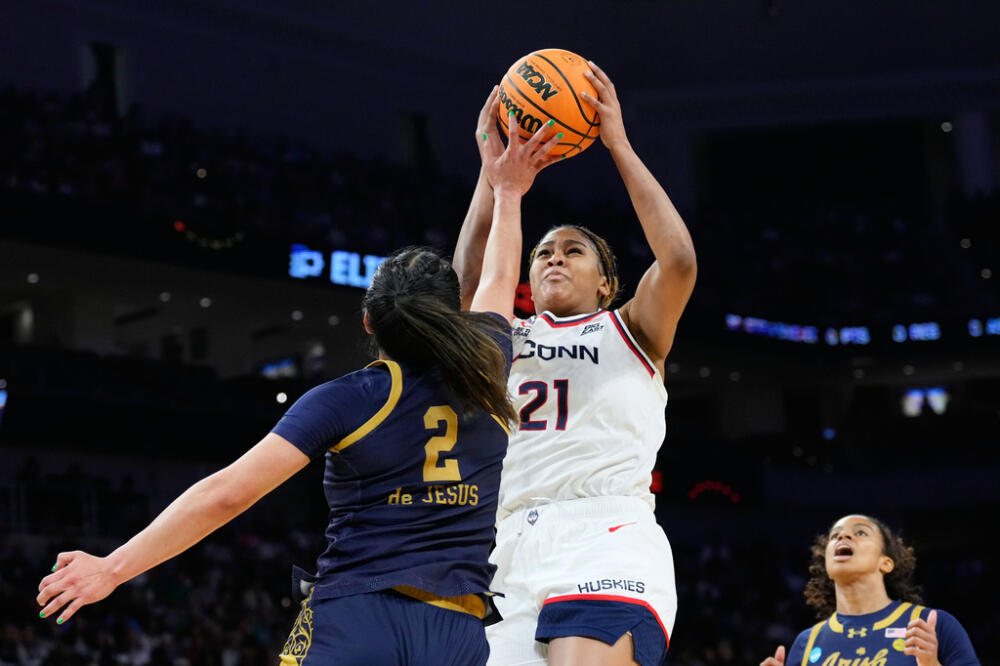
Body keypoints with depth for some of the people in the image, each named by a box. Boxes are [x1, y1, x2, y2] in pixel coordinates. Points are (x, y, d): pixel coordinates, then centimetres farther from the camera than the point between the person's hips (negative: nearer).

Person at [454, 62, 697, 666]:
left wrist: (619, 146, 3)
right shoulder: (505, 340, 27)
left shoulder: (629, 331, 18)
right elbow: (468, 281, 7)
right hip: (513, 553, 4)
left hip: (609, 542, -4)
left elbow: (678, 260, 0)